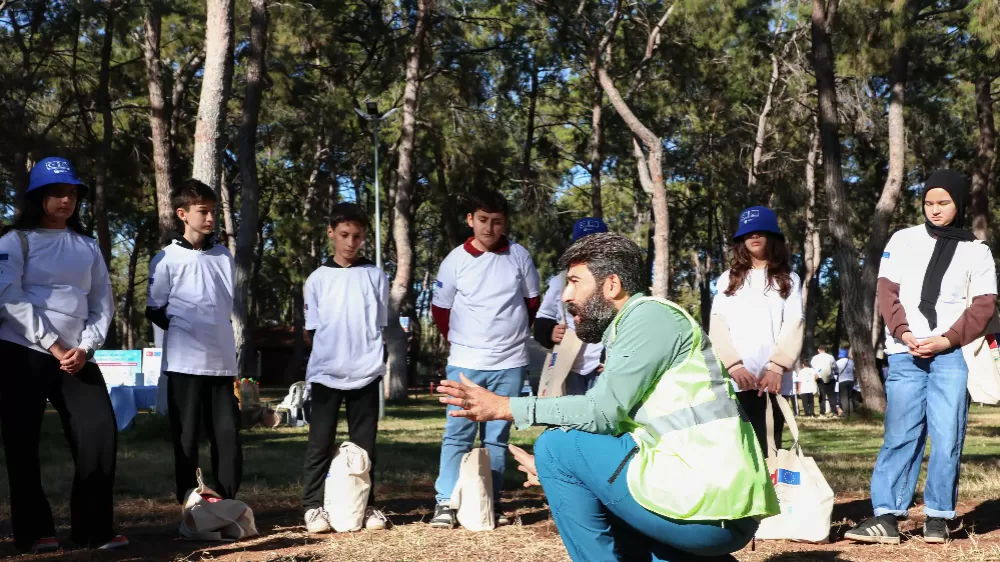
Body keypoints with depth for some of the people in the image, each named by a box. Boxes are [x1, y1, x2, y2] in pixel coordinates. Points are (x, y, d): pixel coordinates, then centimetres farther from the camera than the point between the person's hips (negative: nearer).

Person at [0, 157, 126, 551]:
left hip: (75, 356, 4)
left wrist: (84, 348, -6)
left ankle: (95, 529, 1)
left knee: (100, 432, -6)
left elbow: (102, 303, 11)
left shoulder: (88, 247, 15)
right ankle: (34, 531, 9)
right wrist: (53, 346, -14)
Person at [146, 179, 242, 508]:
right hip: (185, 361, -4)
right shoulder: (166, 259, 0)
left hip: (223, 360, 4)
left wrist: (216, 332, 13)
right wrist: (186, 332, 1)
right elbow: (154, 310, 4)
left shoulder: (224, 256, 12)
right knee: (186, 437, 1)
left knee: (229, 435, 2)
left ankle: (228, 503, 10)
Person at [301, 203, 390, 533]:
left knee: (364, 443, 6)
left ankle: (367, 505, 13)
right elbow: (312, 329, 9)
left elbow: (381, 325, 10)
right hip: (326, 373, 0)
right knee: (320, 442, 1)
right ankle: (313, 506, 6)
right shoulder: (317, 279, 5)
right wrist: (329, 357, 2)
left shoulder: (375, 276, 6)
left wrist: (371, 358, 5)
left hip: (365, 372, 0)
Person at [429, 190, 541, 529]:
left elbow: (532, 303, 13)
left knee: (497, 437, 8)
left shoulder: (519, 256, -1)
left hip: (510, 362, 1)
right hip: (465, 363, -1)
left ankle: (492, 502, 14)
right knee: (458, 433, -3)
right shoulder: (455, 260, -3)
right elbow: (440, 309, 8)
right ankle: (446, 503, 0)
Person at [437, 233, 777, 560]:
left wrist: (505, 408, -9)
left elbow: (603, 413, -13)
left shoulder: (650, 315, -6)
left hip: (703, 505, -10)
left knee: (555, 445, -5)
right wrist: (554, 469, 18)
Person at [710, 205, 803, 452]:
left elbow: (793, 326, 4)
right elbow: (718, 325, 6)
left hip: (772, 378, 0)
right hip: (734, 379, 0)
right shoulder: (728, 279, 19)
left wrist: (777, 367, -12)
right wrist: (734, 365, -11)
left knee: (768, 448, -4)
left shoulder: (789, 280, 17)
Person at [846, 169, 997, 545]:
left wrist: (947, 340, -10)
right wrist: (903, 333, -10)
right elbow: (887, 291, 5)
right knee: (900, 435, -1)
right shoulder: (903, 240, 11)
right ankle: (887, 516, -3)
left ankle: (938, 517, 6)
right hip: (905, 354, 0)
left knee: (946, 437, -3)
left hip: (953, 355, 0)